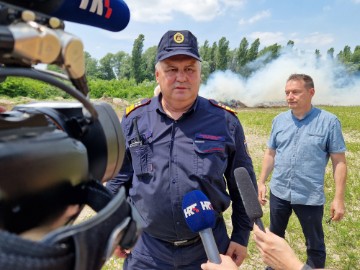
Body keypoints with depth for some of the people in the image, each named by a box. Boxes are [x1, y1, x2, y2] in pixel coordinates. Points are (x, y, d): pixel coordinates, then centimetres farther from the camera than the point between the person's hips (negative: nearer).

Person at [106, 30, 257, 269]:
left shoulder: (225, 121, -8)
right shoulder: (134, 119, -5)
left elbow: (243, 185, 0)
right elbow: (119, 178, 6)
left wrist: (241, 236, 1)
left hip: (209, 248, 0)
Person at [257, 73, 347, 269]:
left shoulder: (329, 121, -10)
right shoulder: (279, 120, 1)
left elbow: (339, 162, -8)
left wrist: (339, 197, -10)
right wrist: (261, 182, 6)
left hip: (310, 197, -3)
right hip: (278, 193, 4)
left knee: (315, 245, 16)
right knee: (274, 236, 22)